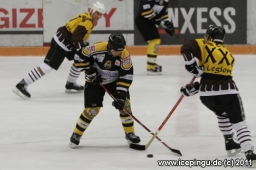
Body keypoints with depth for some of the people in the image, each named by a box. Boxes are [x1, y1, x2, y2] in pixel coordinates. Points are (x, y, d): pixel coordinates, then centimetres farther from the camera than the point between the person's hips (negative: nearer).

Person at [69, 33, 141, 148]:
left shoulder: (125, 55, -23)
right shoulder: (98, 49, -30)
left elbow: (126, 76, -19)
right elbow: (80, 58, -18)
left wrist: (121, 94, -25)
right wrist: (90, 72, -18)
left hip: (115, 81, 3)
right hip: (95, 81, -3)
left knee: (124, 103, -7)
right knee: (92, 109, -10)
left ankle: (130, 133, 10)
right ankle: (76, 134, 7)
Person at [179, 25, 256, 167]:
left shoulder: (204, 46, 6)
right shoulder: (229, 55, 21)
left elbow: (186, 48, -13)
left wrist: (193, 66, -5)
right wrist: (193, 88, 18)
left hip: (207, 95, 0)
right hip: (228, 93, 0)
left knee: (222, 114, 31)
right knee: (239, 123, 3)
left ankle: (230, 144, 34)